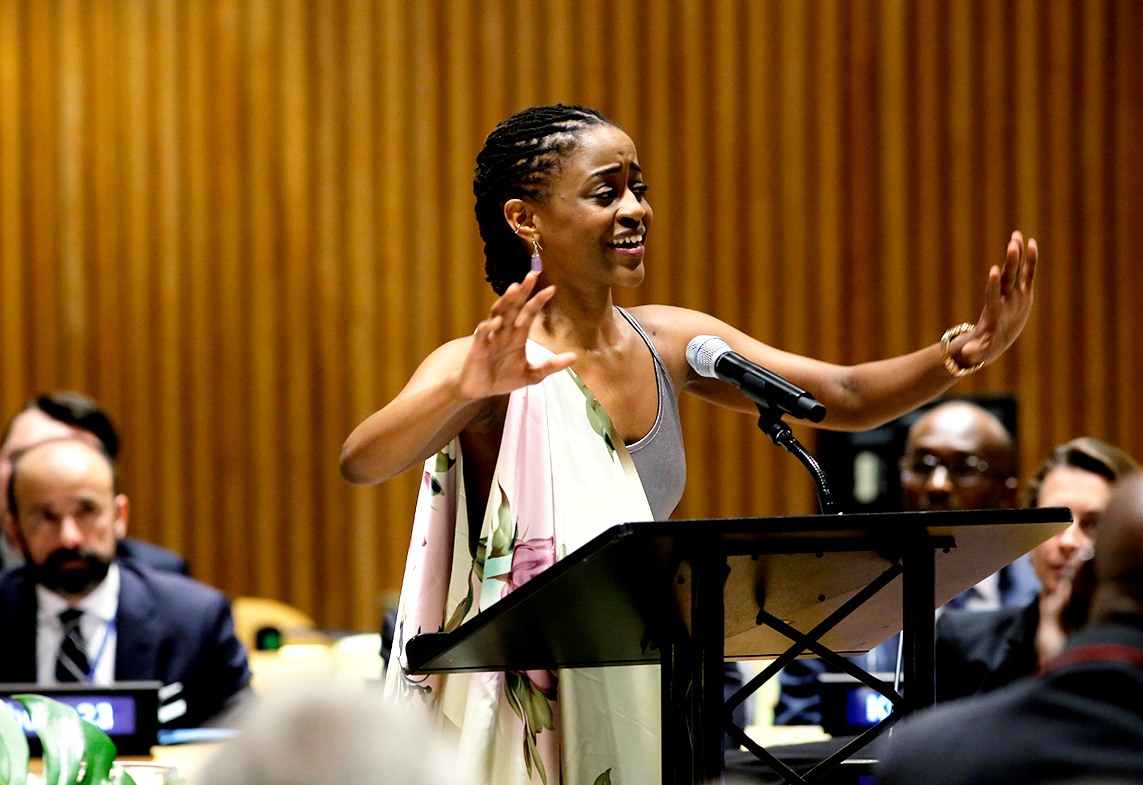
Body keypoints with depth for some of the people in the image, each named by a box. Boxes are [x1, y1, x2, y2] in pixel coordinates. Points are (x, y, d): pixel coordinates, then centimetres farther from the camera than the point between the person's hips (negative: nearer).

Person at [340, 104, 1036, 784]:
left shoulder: (669, 343, 6)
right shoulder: (489, 364, -14)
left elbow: (849, 398, 7)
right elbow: (361, 462, -30)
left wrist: (966, 353, -11)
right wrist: (464, 389, -49)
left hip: (640, 708, 6)